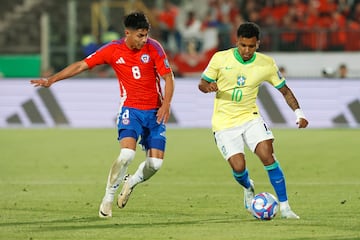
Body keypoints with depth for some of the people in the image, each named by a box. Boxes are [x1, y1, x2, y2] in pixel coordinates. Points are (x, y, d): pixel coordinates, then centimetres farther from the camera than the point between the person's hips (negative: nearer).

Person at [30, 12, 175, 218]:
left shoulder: (153, 48, -7)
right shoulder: (113, 50, -6)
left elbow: (168, 77, -5)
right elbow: (81, 65, 0)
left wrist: (166, 104, -19)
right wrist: (52, 80, -4)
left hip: (155, 112, 1)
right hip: (131, 110, -1)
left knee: (155, 162, -7)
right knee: (127, 154, -24)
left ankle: (132, 182, 26)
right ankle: (108, 197, -5)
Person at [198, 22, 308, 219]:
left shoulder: (266, 64, -6)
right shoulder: (220, 59, -9)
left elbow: (284, 90, 4)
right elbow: (202, 84, 1)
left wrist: (298, 113, -10)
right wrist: (208, 86, -24)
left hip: (250, 117, 1)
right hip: (224, 123, -1)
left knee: (267, 155, -19)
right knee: (238, 167, -11)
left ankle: (284, 207, -11)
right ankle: (248, 188, 28)